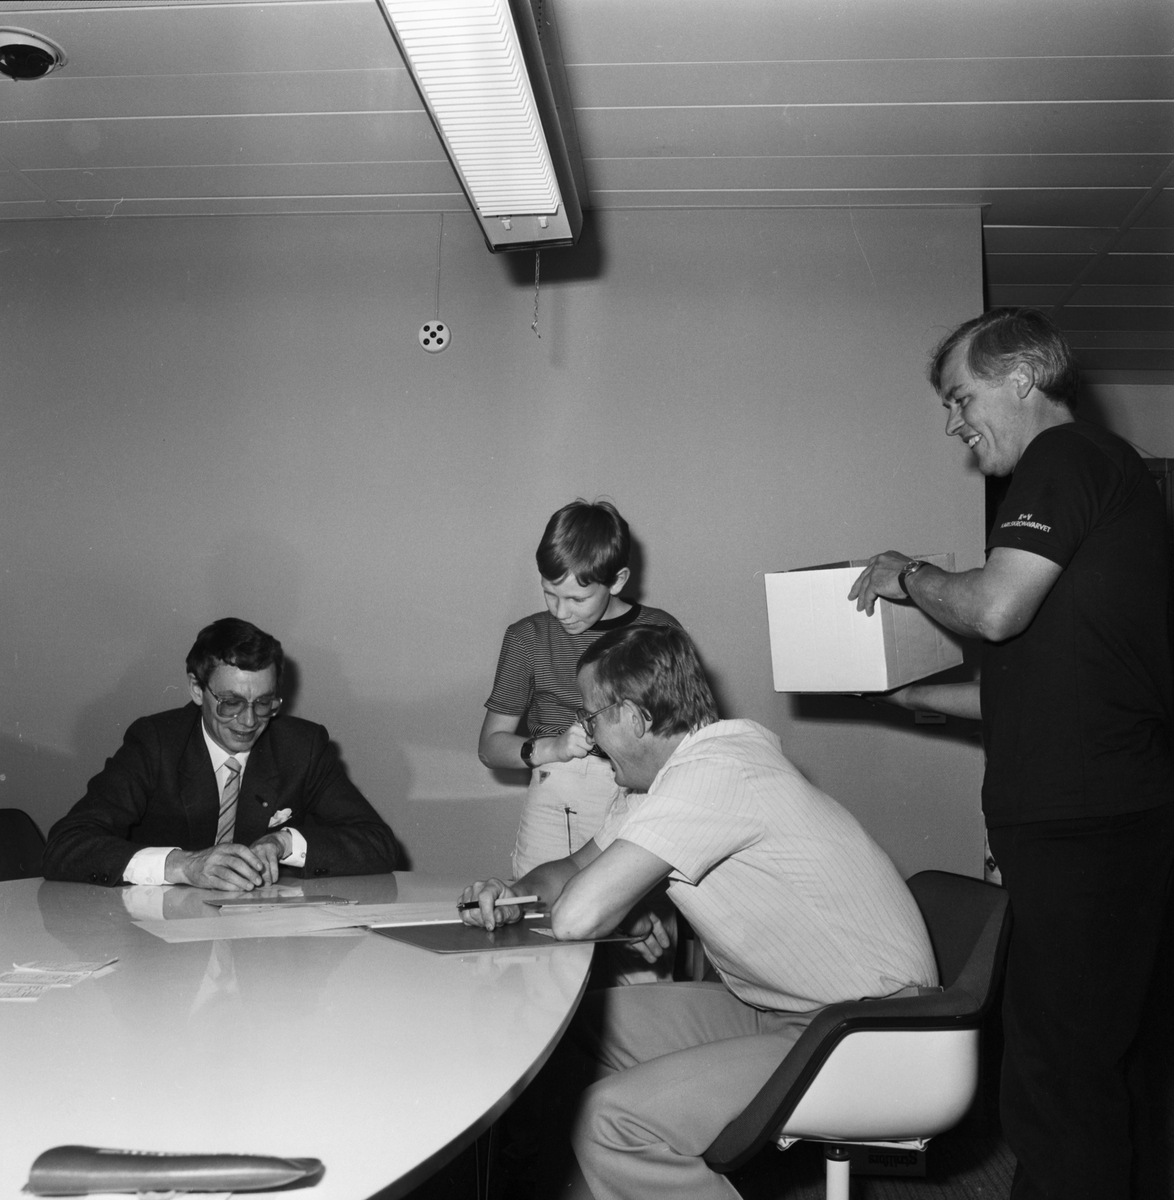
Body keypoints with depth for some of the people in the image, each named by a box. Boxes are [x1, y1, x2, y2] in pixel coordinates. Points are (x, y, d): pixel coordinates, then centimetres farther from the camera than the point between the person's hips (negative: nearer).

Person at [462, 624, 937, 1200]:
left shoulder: (712, 772, -23)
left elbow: (576, 917, -27)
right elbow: (574, 869, 19)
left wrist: (625, 917, -4)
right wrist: (514, 896, -2)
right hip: (783, 1008, 10)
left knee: (610, 1120, -20)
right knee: (587, 1018, 9)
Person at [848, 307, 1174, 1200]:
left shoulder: (1067, 458, -7)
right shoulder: (1101, 472, 22)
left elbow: (996, 608, -21)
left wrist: (907, 576, -2)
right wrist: (908, 692, 22)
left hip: (1087, 825, -10)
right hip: (1090, 817, 10)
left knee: (1059, 1076, -5)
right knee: (1081, 1067, 16)